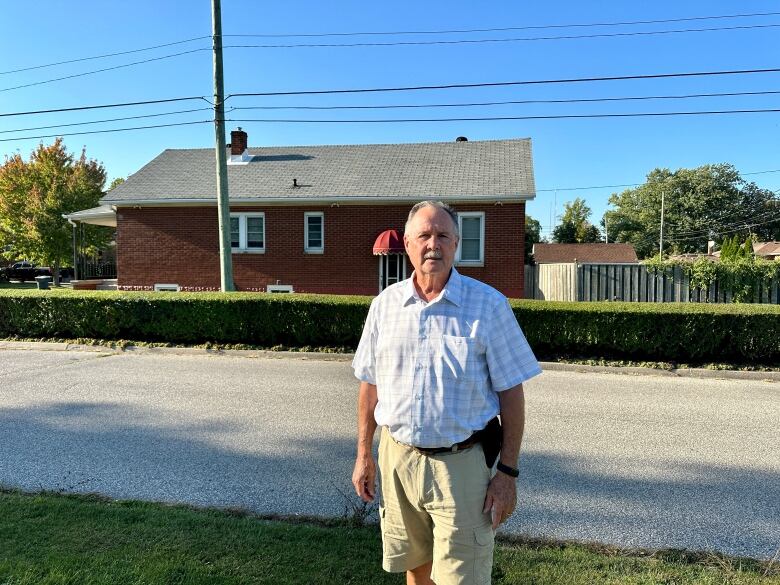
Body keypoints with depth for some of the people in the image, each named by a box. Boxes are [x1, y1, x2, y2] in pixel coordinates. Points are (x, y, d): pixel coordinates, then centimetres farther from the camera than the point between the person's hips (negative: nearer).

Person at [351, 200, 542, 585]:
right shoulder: (385, 304, 1)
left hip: (461, 463, -3)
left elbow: (510, 393, -7)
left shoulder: (489, 305, -9)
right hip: (397, 458, 4)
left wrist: (507, 471, -8)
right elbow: (370, 384, 7)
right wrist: (363, 454, 8)